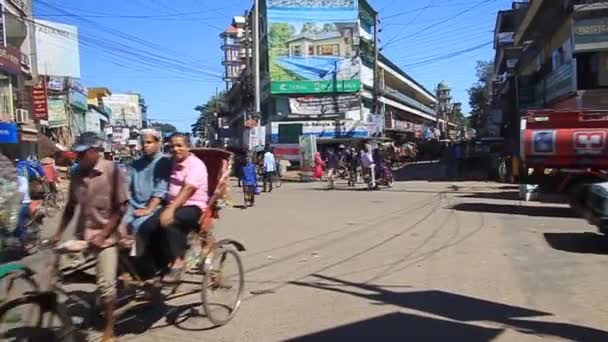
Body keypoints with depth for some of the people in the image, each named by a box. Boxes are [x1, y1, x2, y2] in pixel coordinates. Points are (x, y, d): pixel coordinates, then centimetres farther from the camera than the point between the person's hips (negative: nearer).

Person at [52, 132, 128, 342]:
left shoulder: (112, 170, -12)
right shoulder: (78, 174, 3)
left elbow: (120, 207, -13)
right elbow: (70, 207, 10)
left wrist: (103, 234, -17)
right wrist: (58, 234, 5)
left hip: (105, 235, -5)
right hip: (83, 234, 5)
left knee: (106, 285, -5)